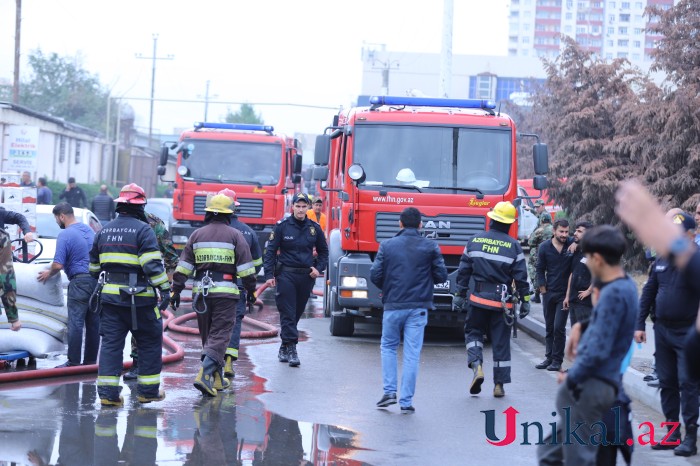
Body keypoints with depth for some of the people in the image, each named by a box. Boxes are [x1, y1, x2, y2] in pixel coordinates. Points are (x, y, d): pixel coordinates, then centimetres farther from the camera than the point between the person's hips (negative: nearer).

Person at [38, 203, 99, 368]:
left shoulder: (65, 235, -11)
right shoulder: (89, 230, 13)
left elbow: (58, 265, -14)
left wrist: (49, 274, 4)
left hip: (79, 281, -8)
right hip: (96, 279, 8)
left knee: (75, 323, -5)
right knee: (93, 323, 10)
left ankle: (73, 361, -5)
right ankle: (90, 360, 15)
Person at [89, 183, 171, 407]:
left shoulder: (104, 231, 12)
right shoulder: (143, 230, -8)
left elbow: (94, 266, 19)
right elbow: (154, 264, -16)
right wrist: (165, 289, -13)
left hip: (110, 296, 5)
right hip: (139, 298, -5)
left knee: (110, 343, 5)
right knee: (150, 342, 9)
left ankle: (108, 392, -2)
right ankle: (148, 390, 13)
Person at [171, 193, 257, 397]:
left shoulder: (197, 235, 7)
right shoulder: (234, 235, -1)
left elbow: (183, 266, 5)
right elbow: (246, 267, -3)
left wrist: (176, 290, 8)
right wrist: (251, 289, 6)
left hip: (201, 293, 3)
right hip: (225, 292, -3)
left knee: (208, 335, 15)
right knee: (219, 335, -5)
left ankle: (217, 379, 20)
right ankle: (204, 375, -23)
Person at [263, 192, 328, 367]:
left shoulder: (314, 228, 7)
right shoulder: (282, 226, -2)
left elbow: (323, 251, 20)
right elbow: (270, 251, -1)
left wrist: (319, 269, 4)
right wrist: (269, 275, -9)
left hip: (306, 276, 3)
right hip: (286, 275, -3)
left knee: (297, 313, 9)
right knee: (288, 313, -8)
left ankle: (285, 348, 21)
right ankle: (290, 349, -11)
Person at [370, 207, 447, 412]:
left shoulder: (387, 245, -2)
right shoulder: (430, 247, -1)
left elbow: (375, 275, -4)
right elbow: (441, 276, 0)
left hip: (393, 305, 0)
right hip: (419, 307, 0)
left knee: (388, 347, 18)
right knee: (412, 353, 3)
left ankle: (389, 392, 6)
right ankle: (406, 401, 2)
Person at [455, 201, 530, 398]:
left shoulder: (475, 240, 2)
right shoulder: (513, 246, -4)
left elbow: (463, 270, 5)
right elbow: (521, 276, -3)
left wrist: (461, 293, 13)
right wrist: (525, 300, 5)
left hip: (478, 299, 1)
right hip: (502, 301, -1)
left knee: (473, 332, 17)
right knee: (501, 342, 6)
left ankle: (476, 365, -9)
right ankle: (499, 384, 9)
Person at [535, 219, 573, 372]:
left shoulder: (572, 245, -4)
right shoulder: (545, 247, 1)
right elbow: (540, 269, 6)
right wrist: (543, 289, 1)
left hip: (565, 293, -2)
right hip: (549, 293, 2)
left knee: (559, 327, -6)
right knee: (549, 327, 10)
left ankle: (557, 360, 2)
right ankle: (549, 357, 20)